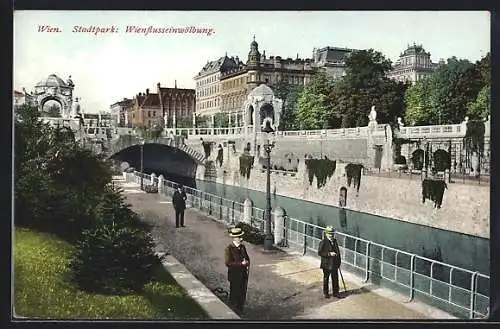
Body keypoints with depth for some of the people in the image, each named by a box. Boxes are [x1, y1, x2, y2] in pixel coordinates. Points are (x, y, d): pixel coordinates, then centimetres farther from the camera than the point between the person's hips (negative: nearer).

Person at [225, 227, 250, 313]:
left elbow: (247, 258, 16)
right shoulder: (229, 249, -15)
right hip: (235, 276, -6)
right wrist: (241, 263, -23)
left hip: (244, 275, 6)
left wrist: (247, 263, -7)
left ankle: (240, 311, 29)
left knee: (243, 294, 14)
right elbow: (228, 263, -21)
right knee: (235, 295, 6)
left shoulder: (242, 247, 6)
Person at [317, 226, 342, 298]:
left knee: (335, 278, 11)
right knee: (326, 279, 11)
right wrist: (329, 254, -23)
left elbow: (338, 251, 14)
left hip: (334, 264, 5)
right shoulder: (323, 242, -15)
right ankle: (326, 292, 26)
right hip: (327, 264, -5)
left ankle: (335, 292, 26)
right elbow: (319, 252, -17)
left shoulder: (335, 241, 3)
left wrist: (339, 261, 11)